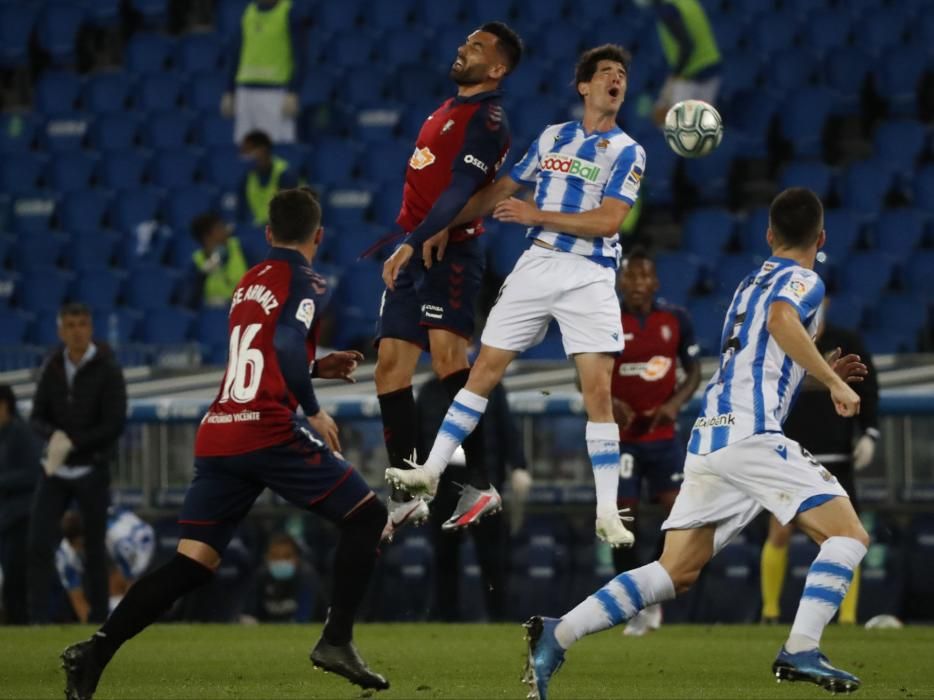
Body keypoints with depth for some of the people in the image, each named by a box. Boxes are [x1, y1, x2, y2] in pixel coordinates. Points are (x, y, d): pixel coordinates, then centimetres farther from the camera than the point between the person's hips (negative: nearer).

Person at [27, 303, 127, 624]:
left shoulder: (107, 369, -7)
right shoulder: (52, 367, 6)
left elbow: (115, 425, -12)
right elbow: (37, 418, 7)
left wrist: (72, 443, -17)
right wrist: (55, 436, -15)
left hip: (91, 470, -4)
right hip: (55, 469, 4)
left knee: (94, 548, 1)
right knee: (39, 544, -6)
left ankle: (98, 619, 10)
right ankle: (37, 620, -3)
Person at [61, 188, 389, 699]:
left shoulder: (248, 283, 22)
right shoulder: (303, 282, -1)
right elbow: (286, 347, -19)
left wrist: (315, 367, 36)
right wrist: (314, 411, -11)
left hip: (216, 436, 7)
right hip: (270, 431, -7)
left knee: (190, 565, 3)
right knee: (366, 516, 8)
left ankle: (94, 652, -11)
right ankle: (336, 639, -3)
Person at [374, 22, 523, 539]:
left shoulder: (488, 118, -10)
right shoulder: (450, 107, 19)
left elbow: (461, 188, -21)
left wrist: (415, 242, -29)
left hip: (448, 250, -10)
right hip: (413, 251, 10)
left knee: (447, 354, -26)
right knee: (390, 367, 5)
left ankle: (480, 484, -28)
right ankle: (405, 498, 9)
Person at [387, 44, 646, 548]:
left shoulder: (626, 152, -1)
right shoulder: (552, 138, 12)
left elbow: (608, 221, -13)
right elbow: (499, 190, 19)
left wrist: (536, 215, -15)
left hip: (589, 276, -4)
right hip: (537, 265, 4)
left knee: (598, 392, -11)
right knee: (484, 369, 3)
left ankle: (607, 514, -8)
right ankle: (433, 470, 11)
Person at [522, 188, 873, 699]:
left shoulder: (749, 284, 28)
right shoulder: (802, 282, 3)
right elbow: (782, 321, -21)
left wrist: (820, 374, 37)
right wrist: (834, 383, -16)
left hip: (707, 437, 8)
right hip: (749, 434, -8)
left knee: (675, 572, 3)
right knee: (848, 534, -5)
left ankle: (557, 635, -8)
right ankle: (800, 651, -19)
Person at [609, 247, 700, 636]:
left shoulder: (676, 320, -1)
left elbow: (693, 371, 7)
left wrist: (675, 403, -13)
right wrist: (608, 402, -21)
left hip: (664, 435, 2)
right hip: (621, 436, -2)